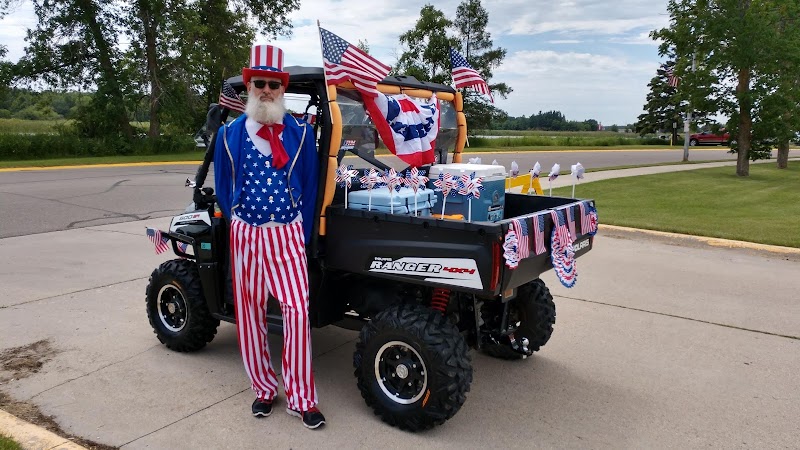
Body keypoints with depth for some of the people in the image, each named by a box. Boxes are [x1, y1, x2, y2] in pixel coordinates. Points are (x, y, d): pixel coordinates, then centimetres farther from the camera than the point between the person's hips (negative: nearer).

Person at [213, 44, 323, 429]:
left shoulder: (300, 133, 2)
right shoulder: (229, 134, 5)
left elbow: (309, 187, 5)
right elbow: (224, 189, 11)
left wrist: (302, 235, 3)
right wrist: (239, 227, 10)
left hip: (287, 234, -2)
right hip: (245, 234, 2)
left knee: (297, 311, -10)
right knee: (249, 313, 8)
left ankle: (301, 398, 4)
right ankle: (264, 389, 25)